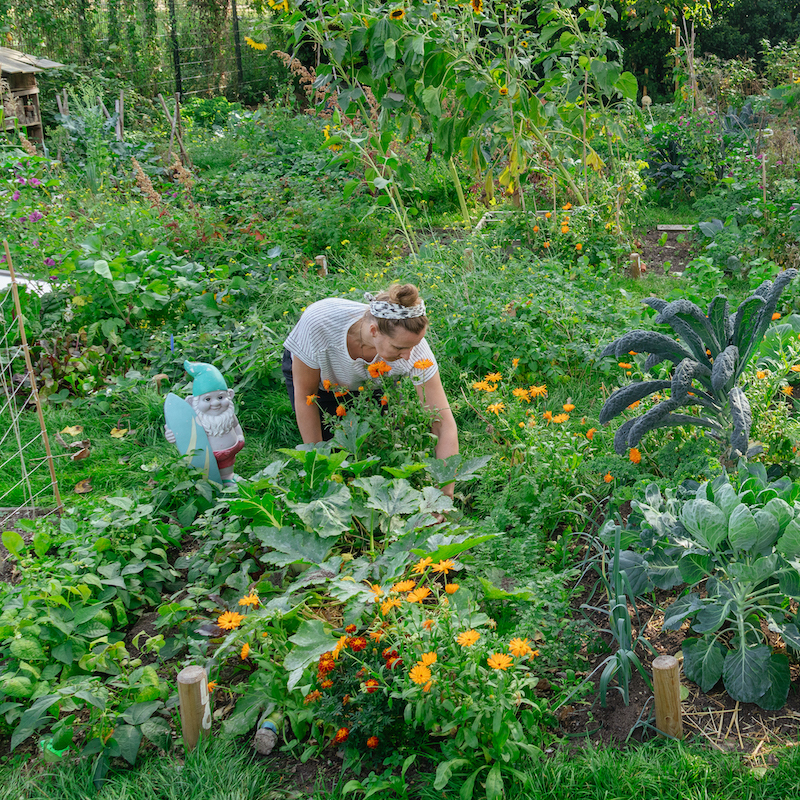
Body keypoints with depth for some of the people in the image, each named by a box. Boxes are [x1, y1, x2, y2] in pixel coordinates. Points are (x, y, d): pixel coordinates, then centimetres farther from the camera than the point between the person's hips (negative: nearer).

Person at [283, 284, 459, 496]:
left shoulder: (414, 350, -38)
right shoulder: (318, 322, -43)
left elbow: (446, 427, -34)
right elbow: (304, 394, -26)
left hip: (370, 382, 2)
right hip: (309, 370, -1)